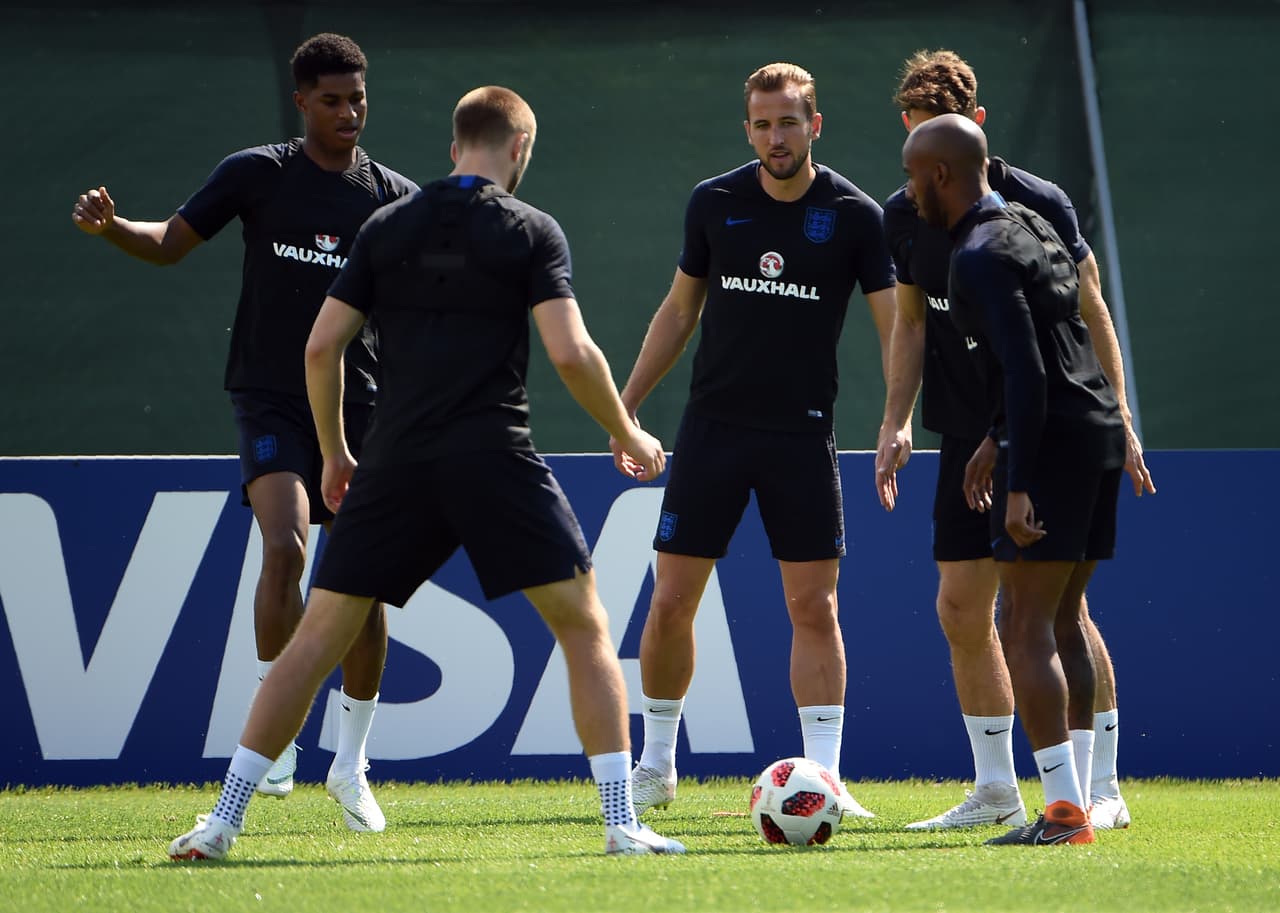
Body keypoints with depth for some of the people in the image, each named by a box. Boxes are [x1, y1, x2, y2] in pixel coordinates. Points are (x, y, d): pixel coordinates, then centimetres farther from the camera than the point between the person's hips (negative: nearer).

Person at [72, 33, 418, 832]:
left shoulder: (396, 198, 4)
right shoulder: (256, 174, 0)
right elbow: (172, 242, 4)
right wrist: (111, 227, -16)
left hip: (358, 406, 2)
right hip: (271, 400, -2)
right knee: (286, 548, -24)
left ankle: (352, 764, 16)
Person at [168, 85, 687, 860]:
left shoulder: (387, 228, 10)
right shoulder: (531, 230, 1)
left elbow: (322, 346, 8)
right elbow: (571, 353, -8)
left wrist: (335, 453, 20)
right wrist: (628, 434, 7)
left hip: (397, 463, 3)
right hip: (496, 460, -3)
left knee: (320, 634, 9)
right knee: (585, 625, 7)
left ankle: (223, 820, 4)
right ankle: (623, 821, -3)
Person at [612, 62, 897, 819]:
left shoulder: (854, 215, -4)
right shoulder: (714, 203, 3)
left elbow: (895, 322, -5)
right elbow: (680, 309, 14)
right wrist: (626, 406, 12)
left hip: (802, 436, -2)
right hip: (712, 428, 2)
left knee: (814, 607, -4)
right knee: (672, 602, 0)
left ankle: (824, 776, -1)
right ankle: (656, 765, 16)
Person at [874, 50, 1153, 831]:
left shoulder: (1038, 204, -10)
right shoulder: (905, 216, 4)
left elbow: (1090, 312, -4)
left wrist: (1117, 419, -7)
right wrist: (897, 423, 9)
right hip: (967, 437, 5)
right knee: (962, 606, 2)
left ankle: (1101, 788, -2)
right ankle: (996, 791, 12)